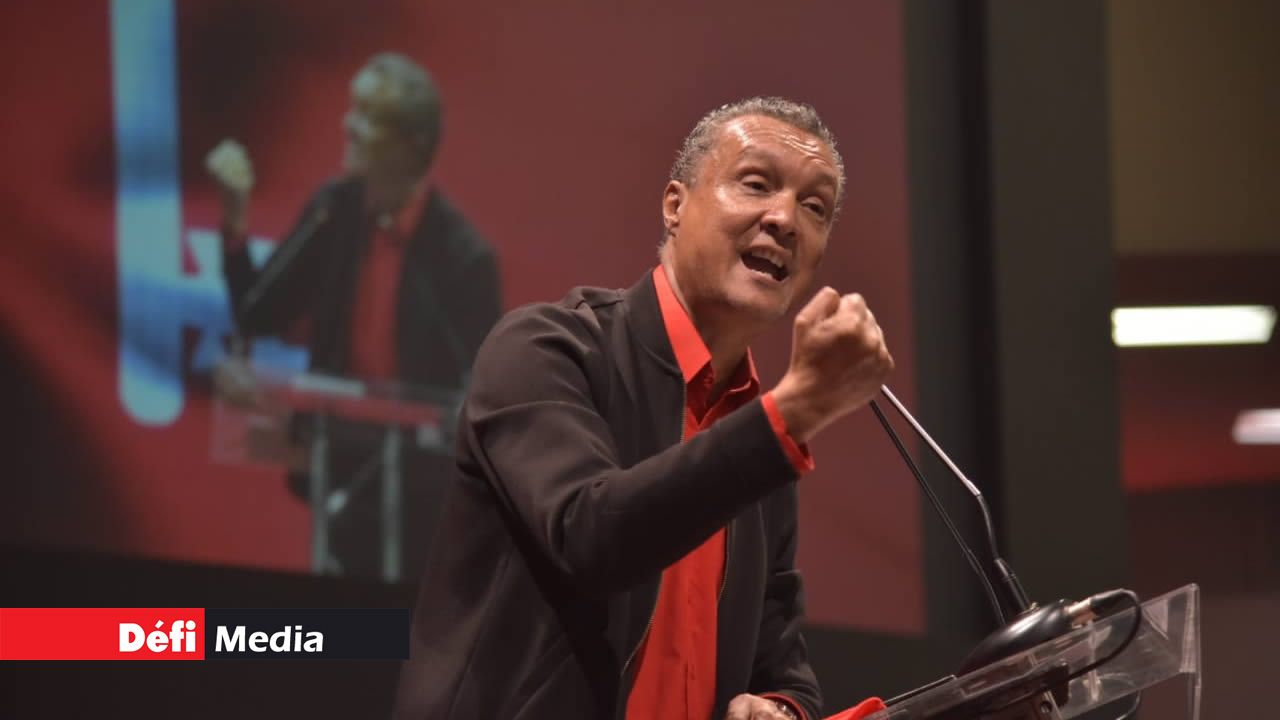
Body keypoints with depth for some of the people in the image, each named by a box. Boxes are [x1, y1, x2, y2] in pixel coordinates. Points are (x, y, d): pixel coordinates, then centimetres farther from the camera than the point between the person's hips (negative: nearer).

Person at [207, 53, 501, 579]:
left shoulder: (462, 255, -19)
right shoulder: (333, 209, -2)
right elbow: (258, 316, 1)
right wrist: (236, 215, -10)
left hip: (420, 493, -5)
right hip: (340, 470, 5)